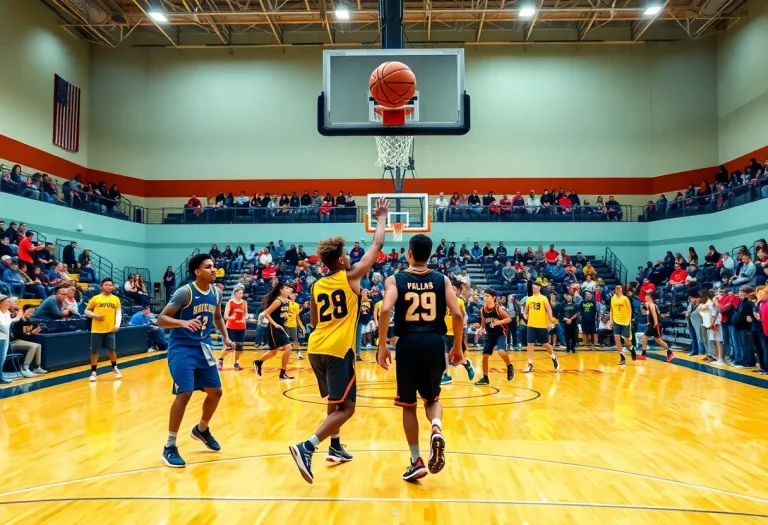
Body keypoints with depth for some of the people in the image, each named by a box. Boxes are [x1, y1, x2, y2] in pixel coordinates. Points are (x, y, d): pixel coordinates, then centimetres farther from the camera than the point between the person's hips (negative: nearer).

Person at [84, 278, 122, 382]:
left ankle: (114, 368, 28)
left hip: (110, 330, 1)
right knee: (95, 351, 3)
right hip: (97, 330, -1)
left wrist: (117, 325, -7)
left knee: (111, 349, 5)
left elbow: (118, 313, 6)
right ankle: (93, 372, 14)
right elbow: (86, 310, 7)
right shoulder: (95, 298, 0)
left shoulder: (116, 299, 5)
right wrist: (95, 316, -11)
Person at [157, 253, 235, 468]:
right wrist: (183, 322, -36)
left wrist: (225, 337, 7)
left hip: (203, 348, 7)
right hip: (182, 348, -7)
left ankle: (201, 430, 37)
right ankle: (170, 447, -4)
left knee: (215, 392, 11)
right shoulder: (184, 292, -17)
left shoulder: (216, 292, 3)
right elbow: (161, 319, -18)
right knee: (185, 393, -17)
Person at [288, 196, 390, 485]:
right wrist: (381, 217, 15)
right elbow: (377, 246, 4)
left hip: (316, 349, 7)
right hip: (338, 350, -7)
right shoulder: (351, 276, -4)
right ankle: (307, 447, -19)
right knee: (345, 408, -5)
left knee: (335, 402, 25)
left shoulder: (318, 285, 12)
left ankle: (335, 448, 33)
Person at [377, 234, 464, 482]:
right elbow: (457, 314, -1)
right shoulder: (442, 280, 7)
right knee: (432, 398, 21)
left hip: (408, 343, -1)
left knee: (409, 404, 13)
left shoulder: (395, 279, 2)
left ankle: (416, 462, 15)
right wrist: (457, 346, 11)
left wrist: (382, 344, -6)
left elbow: (385, 310, -14)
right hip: (434, 343, 2)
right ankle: (437, 429, -10)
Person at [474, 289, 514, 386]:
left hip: (500, 334, -5)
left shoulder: (498, 308, -17)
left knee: (501, 352, -28)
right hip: (489, 334, 5)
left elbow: (509, 319, -10)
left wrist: (499, 322, -26)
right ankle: (485, 378, 18)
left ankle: (510, 366, 4)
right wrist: (481, 329, -7)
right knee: (485, 356, 3)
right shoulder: (482, 309, -4)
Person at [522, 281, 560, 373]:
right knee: (530, 344, -2)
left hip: (542, 325, -3)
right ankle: (530, 364, 2)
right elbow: (526, 311, 15)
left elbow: (549, 310, -5)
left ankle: (554, 358, 34)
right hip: (531, 325, 3)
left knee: (545, 344, 7)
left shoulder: (543, 298, -4)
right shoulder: (529, 299, 8)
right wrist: (525, 315, -6)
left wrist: (550, 323, -10)